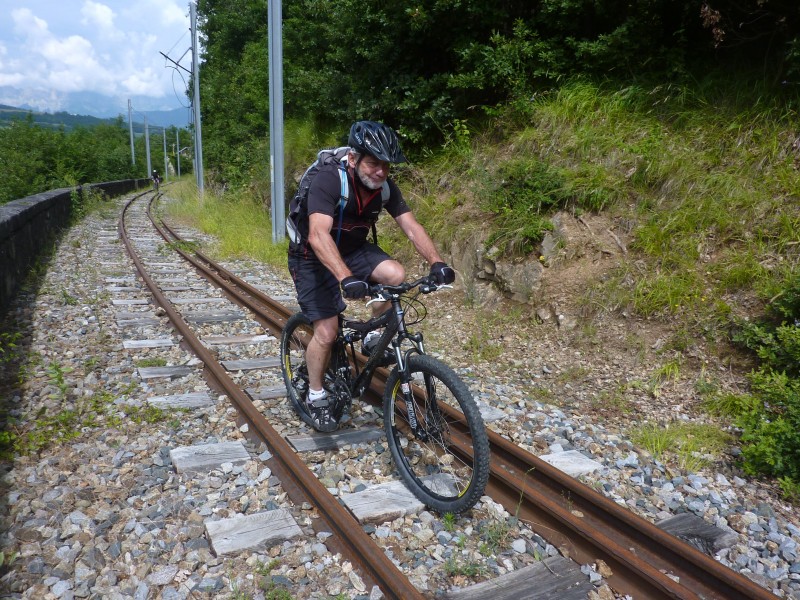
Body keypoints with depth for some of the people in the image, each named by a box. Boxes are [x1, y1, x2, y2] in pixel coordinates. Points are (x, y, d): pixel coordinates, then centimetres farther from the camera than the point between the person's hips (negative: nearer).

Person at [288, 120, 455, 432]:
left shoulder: (385, 186, -13)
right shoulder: (328, 180, -31)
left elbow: (411, 227, -17)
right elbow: (318, 236, -44)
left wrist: (436, 262, -34)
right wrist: (346, 278, -58)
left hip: (353, 249, 5)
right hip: (314, 257, -5)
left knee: (395, 274, -23)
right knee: (327, 331, -10)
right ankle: (316, 396, 15)